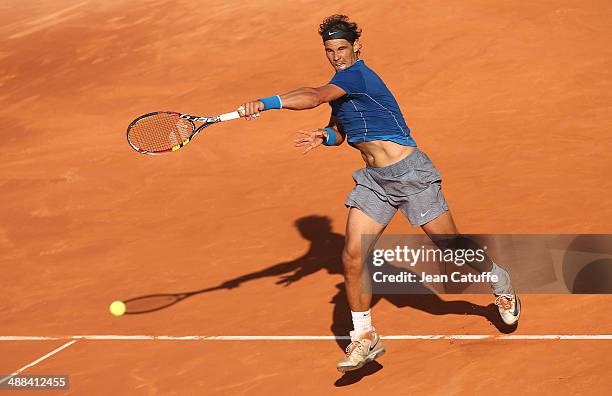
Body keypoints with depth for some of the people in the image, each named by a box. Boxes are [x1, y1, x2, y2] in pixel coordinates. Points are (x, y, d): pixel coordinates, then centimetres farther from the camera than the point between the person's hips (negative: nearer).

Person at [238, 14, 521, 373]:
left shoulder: (357, 75, -16)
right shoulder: (340, 84, 12)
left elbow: (314, 97, -33)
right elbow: (339, 133, 22)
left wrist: (265, 103, -42)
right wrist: (324, 136, -2)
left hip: (410, 172, -8)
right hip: (373, 180, 8)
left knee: (452, 245, 4)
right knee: (352, 255, -8)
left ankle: (501, 285, 32)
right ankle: (365, 337, 2)